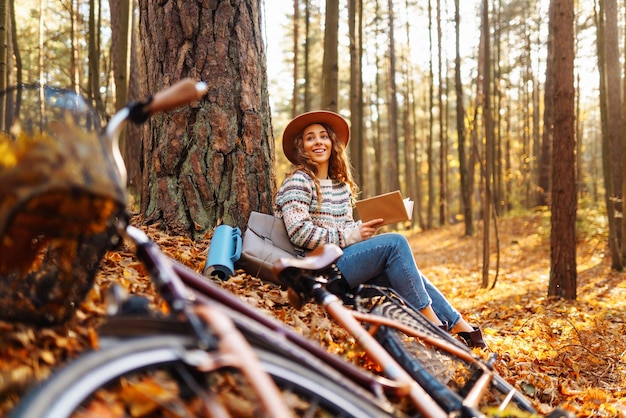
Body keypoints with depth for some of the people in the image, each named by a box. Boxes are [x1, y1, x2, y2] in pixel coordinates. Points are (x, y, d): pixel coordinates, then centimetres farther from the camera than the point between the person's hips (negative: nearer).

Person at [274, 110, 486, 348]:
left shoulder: (341, 183, 17)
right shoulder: (298, 181, -8)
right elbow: (300, 233, -18)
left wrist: (364, 228, -3)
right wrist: (351, 236, -16)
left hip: (342, 259, 8)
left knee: (409, 273, -5)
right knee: (395, 242, -18)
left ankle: (461, 327, 3)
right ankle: (432, 323, -14)